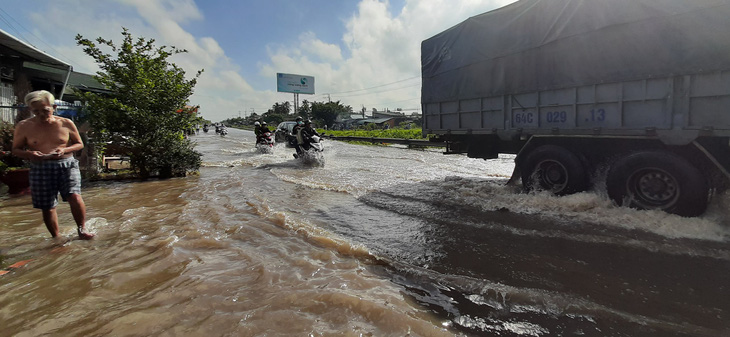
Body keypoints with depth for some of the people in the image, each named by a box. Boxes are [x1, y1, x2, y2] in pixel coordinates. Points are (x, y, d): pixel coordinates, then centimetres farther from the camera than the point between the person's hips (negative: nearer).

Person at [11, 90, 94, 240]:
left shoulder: (66, 123, 2)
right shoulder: (24, 126, 3)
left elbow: (79, 144, 10)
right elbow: (16, 149, 10)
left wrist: (64, 150, -11)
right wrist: (29, 154, -14)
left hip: (67, 164, -1)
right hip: (40, 168, 1)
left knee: (74, 196, -20)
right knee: (47, 207, 7)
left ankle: (81, 229, 1)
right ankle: (56, 238, 25)